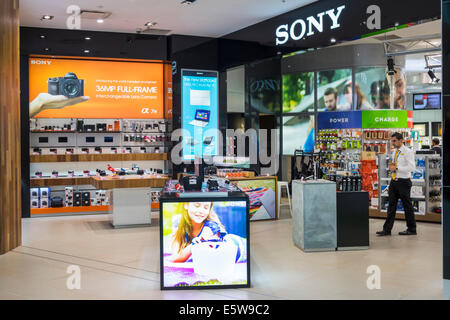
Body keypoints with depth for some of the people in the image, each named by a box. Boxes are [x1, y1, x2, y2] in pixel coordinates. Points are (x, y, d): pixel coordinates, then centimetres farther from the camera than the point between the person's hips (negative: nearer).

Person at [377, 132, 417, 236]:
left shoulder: (408, 152, -9)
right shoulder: (393, 152, 14)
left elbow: (411, 167, -18)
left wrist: (396, 168, -19)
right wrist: (391, 166, 2)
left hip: (403, 182, -7)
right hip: (394, 181, 7)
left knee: (407, 206, 2)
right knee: (391, 205, 7)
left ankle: (412, 229, 14)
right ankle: (387, 229, 9)